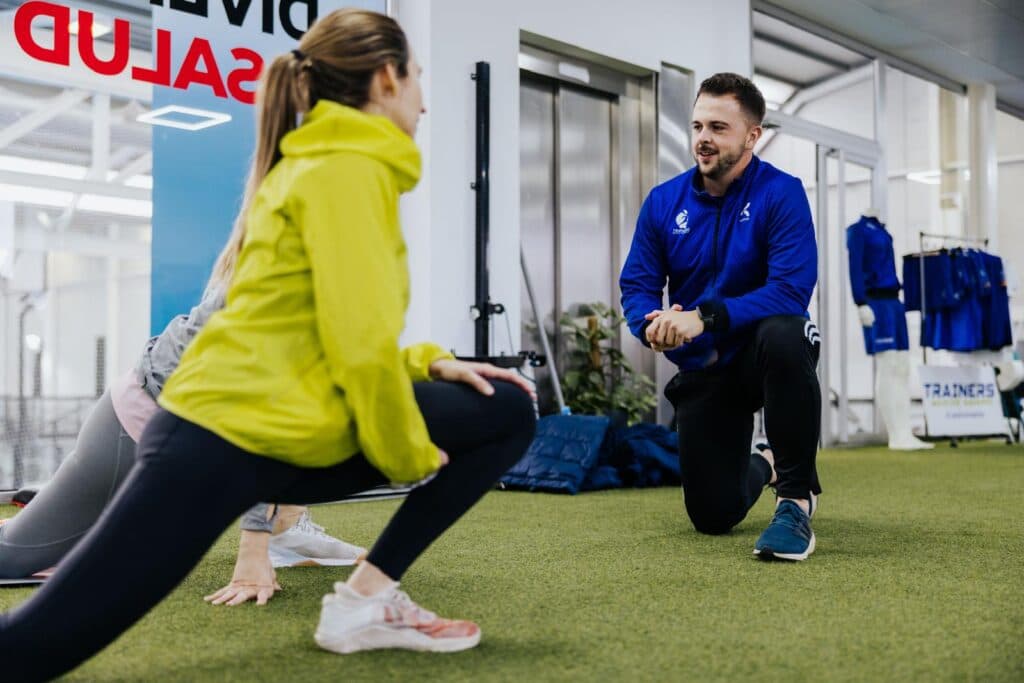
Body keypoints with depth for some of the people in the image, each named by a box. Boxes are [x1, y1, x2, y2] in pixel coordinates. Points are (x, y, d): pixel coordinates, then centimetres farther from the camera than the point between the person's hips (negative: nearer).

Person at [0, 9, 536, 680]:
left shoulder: (327, 166, 17)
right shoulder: (347, 168, -13)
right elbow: (358, 343, -19)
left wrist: (433, 363, 9)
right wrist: (411, 455, -4)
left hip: (298, 437, 10)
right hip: (226, 435, -10)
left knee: (508, 412, 6)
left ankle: (364, 599, 4)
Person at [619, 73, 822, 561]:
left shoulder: (781, 194, -15)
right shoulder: (664, 202, -2)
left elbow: (792, 288, -26)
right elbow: (636, 286, -2)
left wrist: (705, 317, -36)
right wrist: (652, 323, -26)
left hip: (759, 349, -4)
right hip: (701, 368, 4)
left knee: (783, 335, -42)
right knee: (712, 517, 2)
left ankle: (796, 501, -26)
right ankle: (761, 466, 42)